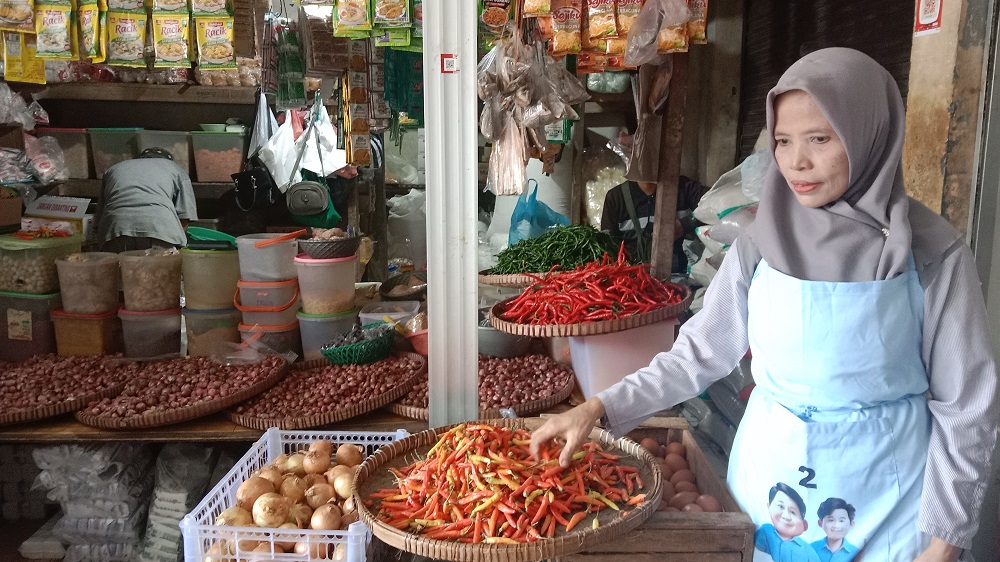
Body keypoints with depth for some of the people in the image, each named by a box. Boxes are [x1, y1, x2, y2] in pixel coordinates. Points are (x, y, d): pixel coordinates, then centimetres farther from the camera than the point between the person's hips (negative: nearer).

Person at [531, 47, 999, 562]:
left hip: (882, 498, -2)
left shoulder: (932, 253, -12)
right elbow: (699, 353, -3)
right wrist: (599, 407, -12)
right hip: (768, 483, 2)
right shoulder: (761, 245, -6)